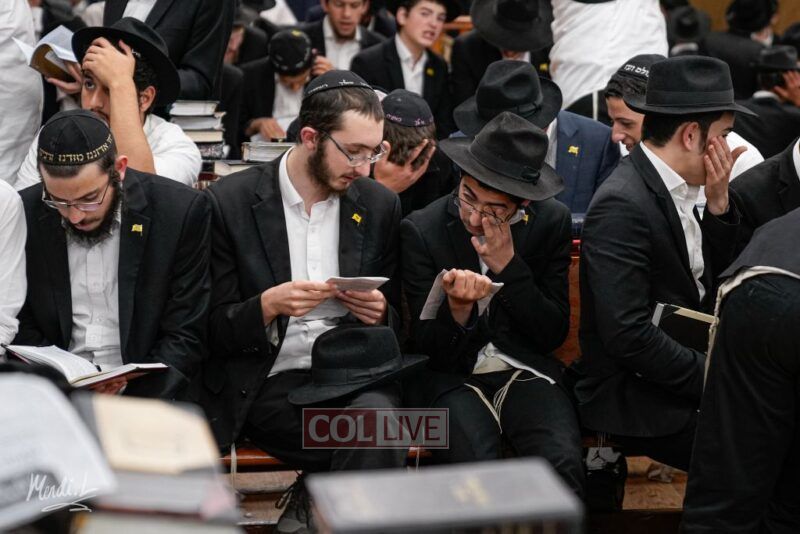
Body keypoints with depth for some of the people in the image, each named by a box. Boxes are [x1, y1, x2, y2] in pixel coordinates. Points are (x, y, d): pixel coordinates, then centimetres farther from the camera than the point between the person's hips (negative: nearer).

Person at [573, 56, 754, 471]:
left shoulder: (672, 188, 7)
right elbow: (628, 335, -24)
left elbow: (716, 279, 14)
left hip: (684, 377, 9)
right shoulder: (621, 206, -19)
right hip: (638, 400, -9)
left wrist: (718, 204, 1)